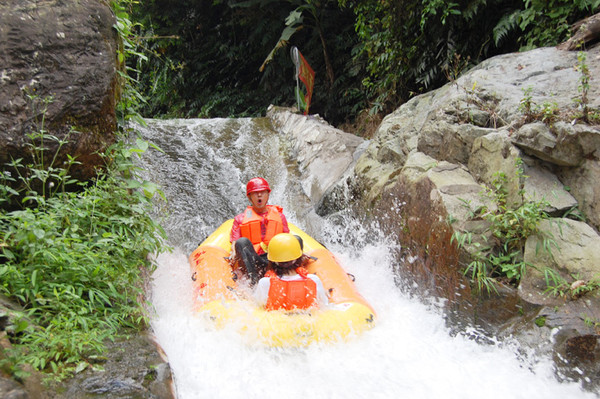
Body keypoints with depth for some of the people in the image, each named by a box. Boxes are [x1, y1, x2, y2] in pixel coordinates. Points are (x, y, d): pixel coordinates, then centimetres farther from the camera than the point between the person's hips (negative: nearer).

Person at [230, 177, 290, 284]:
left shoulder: (279, 215, 23)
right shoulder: (240, 219, 18)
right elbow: (234, 244, 7)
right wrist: (234, 256, -16)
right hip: (250, 263, -1)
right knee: (242, 242, -29)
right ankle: (254, 281, -45)